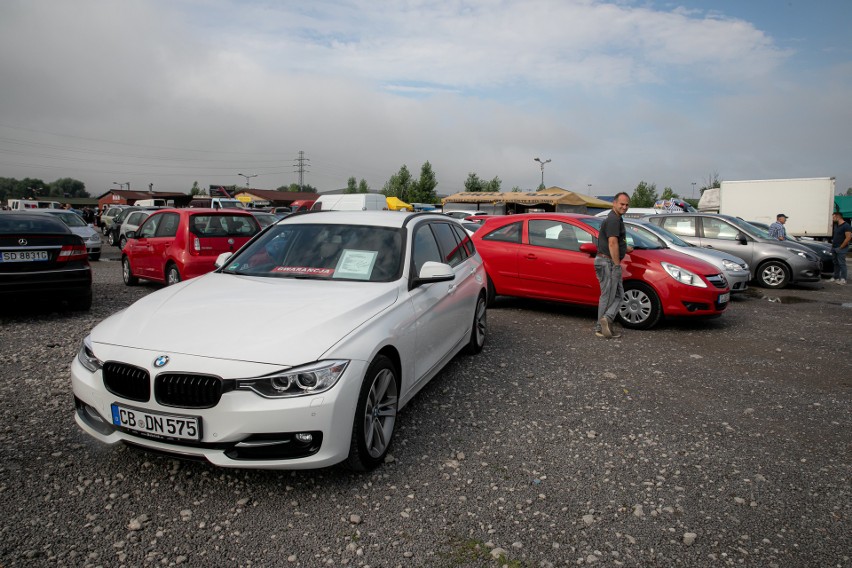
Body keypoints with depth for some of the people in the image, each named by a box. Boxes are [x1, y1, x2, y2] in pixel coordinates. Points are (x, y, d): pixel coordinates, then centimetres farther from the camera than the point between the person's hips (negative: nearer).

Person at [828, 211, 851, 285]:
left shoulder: (846, 226, -12)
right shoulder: (836, 225, 15)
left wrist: (841, 247, -16)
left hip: (841, 249, -8)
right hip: (834, 248, 8)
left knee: (841, 264, -8)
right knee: (836, 263, 12)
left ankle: (843, 279, -6)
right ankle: (835, 277, 18)